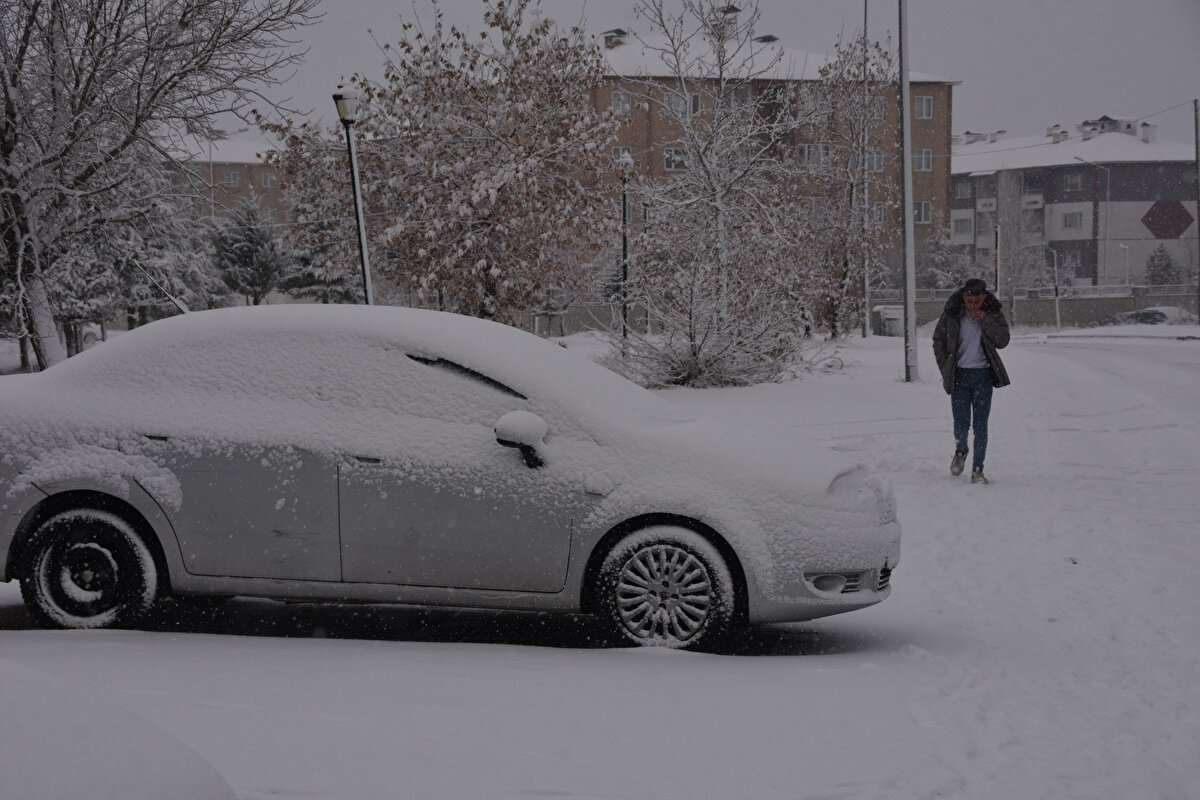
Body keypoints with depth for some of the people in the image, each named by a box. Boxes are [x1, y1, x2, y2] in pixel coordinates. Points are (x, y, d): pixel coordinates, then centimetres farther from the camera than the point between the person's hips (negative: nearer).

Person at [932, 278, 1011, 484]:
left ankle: (978, 469, 7)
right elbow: (938, 339, 8)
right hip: (959, 375, 0)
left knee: (980, 425, -1)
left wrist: (984, 320, -19)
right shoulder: (951, 311, -4)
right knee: (961, 423, -2)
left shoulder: (992, 312, -3)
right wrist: (945, 368, 2)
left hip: (983, 376, 0)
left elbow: (1003, 341, -10)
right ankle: (960, 451, 29)